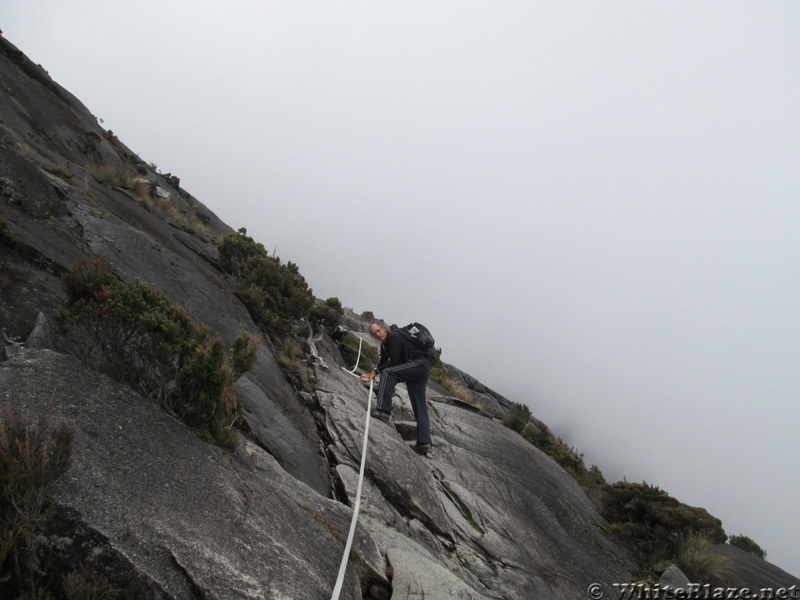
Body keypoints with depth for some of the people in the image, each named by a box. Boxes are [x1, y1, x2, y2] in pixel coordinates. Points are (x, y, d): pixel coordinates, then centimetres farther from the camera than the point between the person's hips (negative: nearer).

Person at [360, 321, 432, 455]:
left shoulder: (394, 337, -13)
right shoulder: (384, 344, 16)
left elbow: (394, 362, -18)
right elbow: (383, 363, 19)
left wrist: (376, 371, -11)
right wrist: (371, 374, 4)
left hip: (420, 363, -10)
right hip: (419, 368, 10)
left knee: (388, 373, -26)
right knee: (419, 405, 4)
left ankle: (383, 410, -34)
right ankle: (424, 442, 2)